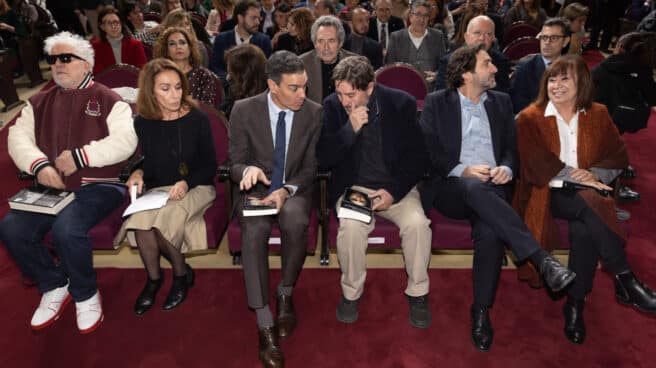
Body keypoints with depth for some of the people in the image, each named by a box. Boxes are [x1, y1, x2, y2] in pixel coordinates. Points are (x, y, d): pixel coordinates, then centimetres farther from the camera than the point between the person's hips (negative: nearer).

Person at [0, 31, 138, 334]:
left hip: (99, 185, -5)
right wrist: (39, 165, -12)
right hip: (52, 186, 5)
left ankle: (85, 294, -3)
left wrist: (80, 156, -15)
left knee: (67, 228, -31)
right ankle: (54, 286, 8)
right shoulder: (39, 103, 20)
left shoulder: (107, 100, 4)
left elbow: (125, 141, -10)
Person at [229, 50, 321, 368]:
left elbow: (310, 167, -1)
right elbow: (235, 163, -2)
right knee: (254, 231, -32)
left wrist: (286, 191, -19)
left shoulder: (314, 113, -4)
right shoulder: (244, 110, -6)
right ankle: (265, 325, -24)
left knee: (295, 223, -34)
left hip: (294, 190, 0)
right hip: (256, 190, 0)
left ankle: (285, 294, -7)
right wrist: (248, 170, -27)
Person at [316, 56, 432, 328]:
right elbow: (323, 159, -9)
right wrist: (350, 129, -22)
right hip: (353, 187, 0)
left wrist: (393, 191, -15)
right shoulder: (332, 106, -4)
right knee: (351, 226, -31)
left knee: (417, 223, -27)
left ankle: (417, 293, -3)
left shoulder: (401, 104, -6)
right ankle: (351, 293, -5)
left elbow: (417, 158, -2)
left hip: (395, 186, 1)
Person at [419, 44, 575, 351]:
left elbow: (511, 148, 17)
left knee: (490, 232, -32)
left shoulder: (501, 102, 21)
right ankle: (541, 258, -39)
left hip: (490, 190, 2)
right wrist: (463, 170, -15)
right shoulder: (436, 103, 10)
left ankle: (481, 311, -18)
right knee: (475, 187, -39)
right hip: (450, 188, -2)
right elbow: (428, 152, 1)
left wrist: (507, 168, -7)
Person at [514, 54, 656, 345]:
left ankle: (575, 303, -18)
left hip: (588, 193, 3)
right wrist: (579, 178, -15)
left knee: (584, 229, -31)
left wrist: (593, 174, -12)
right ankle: (625, 280, -26)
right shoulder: (530, 118, 3)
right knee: (588, 202, -35)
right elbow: (538, 166, -7)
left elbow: (619, 157, 9)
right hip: (548, 194, -3)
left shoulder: (598, 114, 13)